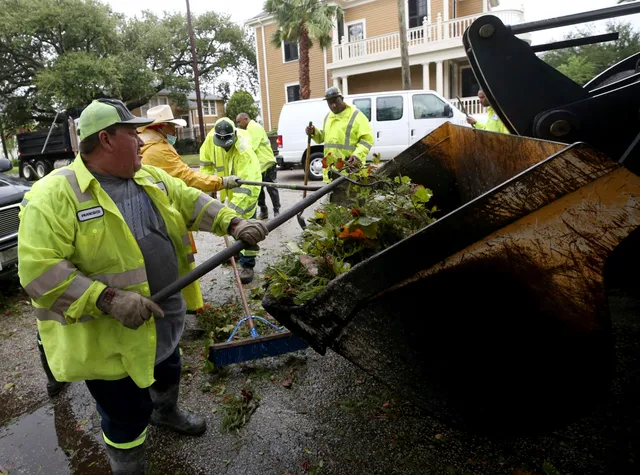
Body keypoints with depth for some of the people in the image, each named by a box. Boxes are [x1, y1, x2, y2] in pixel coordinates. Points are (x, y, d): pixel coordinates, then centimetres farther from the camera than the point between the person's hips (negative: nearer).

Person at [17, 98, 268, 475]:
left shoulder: (150, 178, 3)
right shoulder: (55, 194, -22)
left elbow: (191, 201, 4)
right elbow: (38, 268, -27)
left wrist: (234, 224, -12)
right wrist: (108, 299, -33)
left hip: (163, 317, 8)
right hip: (109, 335, -7)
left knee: (167, 370, 32)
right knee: (128, 416, 10)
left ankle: (166, 412, 63)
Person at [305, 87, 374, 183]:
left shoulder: (356, 115, -5)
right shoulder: (328, 117, 19)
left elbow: (367, 139, -10)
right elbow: (323, 137, 30)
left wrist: (357, 155, -25)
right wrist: (314, 133, 8)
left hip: (351, 167, -7)